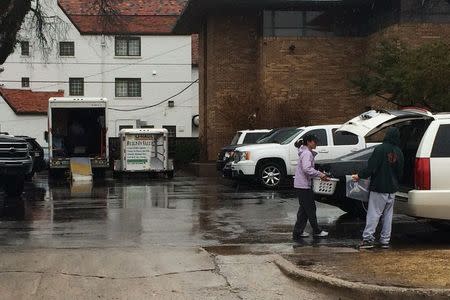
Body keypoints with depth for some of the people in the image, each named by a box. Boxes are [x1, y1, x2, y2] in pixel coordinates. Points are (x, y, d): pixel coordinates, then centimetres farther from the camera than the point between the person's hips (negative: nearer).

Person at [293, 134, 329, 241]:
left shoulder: (308, 153, 17)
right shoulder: (307, 153, -15)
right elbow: (307, 169, -28)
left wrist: (320, 174, 13)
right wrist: (319, 174, -22)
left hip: (302, 185, 10)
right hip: (303, 185, -10)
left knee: (304, 209, 12)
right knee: (310, 208, 0)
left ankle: (298, 232, 14)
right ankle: (316, 231, 9)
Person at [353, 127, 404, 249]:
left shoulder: (380, 149, -13)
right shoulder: (399, 152, 6)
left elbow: (371, 168, -17)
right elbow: (400, 172, 14)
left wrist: (359, 176, -5)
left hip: (379, 188, -5)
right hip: (392, 189, 6)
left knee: (373, 214, -3)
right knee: (388, 214, 11)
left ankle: (368, 238, -6)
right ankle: (385, 241, 13)